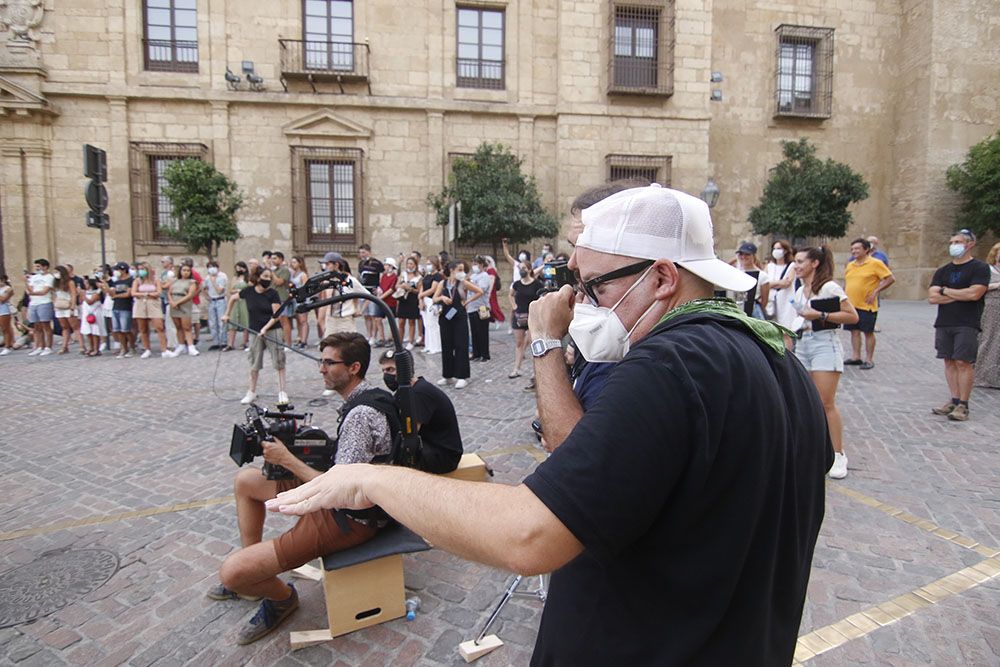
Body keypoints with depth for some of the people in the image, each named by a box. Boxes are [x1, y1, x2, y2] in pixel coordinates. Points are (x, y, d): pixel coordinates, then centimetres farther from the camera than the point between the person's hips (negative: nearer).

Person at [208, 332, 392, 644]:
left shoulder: (360, 415, -27)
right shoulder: (367, 397, 4)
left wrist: (287, 460, -18)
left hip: (350, 519, -11)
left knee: (231, 573, -17)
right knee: (245, 480, 20)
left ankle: (282, 597, 16)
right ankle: (251, 574, 30)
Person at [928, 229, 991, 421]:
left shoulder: (980, 268, -1)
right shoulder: (942, 271, 13)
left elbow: (974, 294, -16)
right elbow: (932, 297, 2)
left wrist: (945, 291, -4)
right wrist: (961, 294, -7)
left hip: (967, 325, -5)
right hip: (943, 324, 5)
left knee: (964, 362, -6)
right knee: (950, 361, 7)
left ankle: (963, 405, -1)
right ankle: (954, 400, 13)